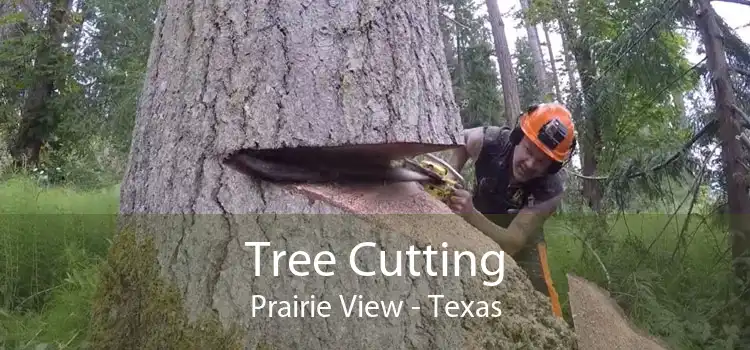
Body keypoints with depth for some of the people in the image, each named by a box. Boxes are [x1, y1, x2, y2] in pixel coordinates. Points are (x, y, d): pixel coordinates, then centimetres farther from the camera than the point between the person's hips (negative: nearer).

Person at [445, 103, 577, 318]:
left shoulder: (550, 190, -36)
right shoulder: (489, 141, -32)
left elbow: (511, 243, -40)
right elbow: (459, 141, -6)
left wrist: (471, 215, -57)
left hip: (523, 235, -2)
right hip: (476, 228, 2)